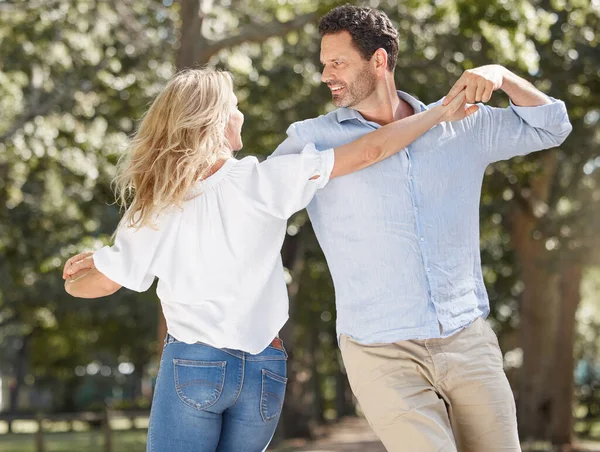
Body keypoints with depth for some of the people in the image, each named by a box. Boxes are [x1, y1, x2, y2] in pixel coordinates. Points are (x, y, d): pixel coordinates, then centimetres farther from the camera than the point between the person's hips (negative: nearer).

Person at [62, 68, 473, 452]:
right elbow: (368, 152, -5)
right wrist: (439, 114, 6)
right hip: (264, 370, 2)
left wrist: (71, 283, 30)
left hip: (193, 365, -1)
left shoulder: (156, 205, -2)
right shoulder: (262, 181, -5)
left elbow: (105, 282, 6)